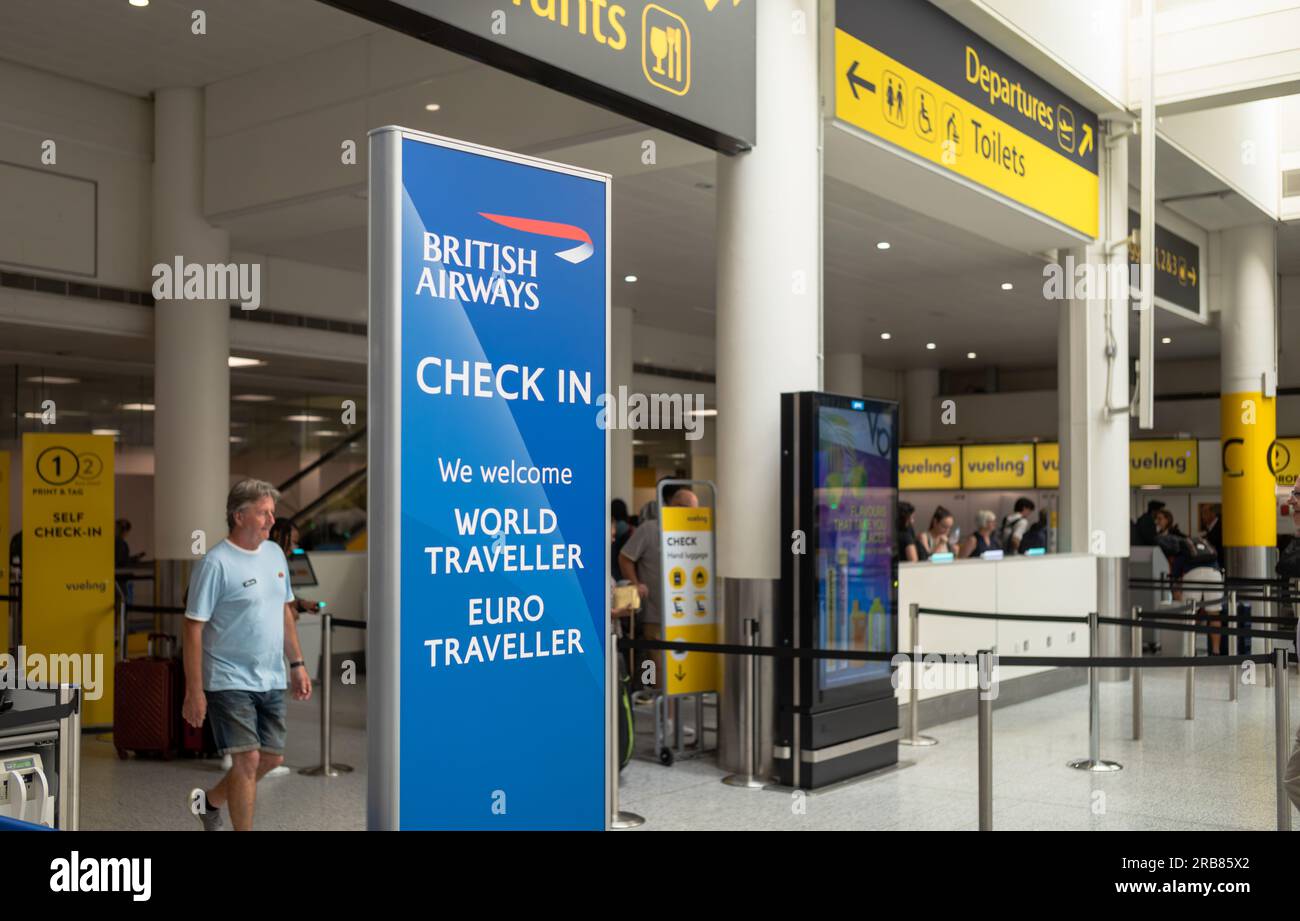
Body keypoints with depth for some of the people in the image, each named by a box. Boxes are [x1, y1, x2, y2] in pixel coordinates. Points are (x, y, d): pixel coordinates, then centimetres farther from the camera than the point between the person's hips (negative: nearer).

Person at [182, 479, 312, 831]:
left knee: (272, 758, 14)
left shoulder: (275, 553, 8)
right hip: (230, 681, -7)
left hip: (271, 681, 8)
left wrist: (297, 664, 15)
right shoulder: (215, 563, -15)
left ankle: (212, 800, 37)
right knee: (248, 760, -10)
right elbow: (193, 628, -15)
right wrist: (194, 692, -17)